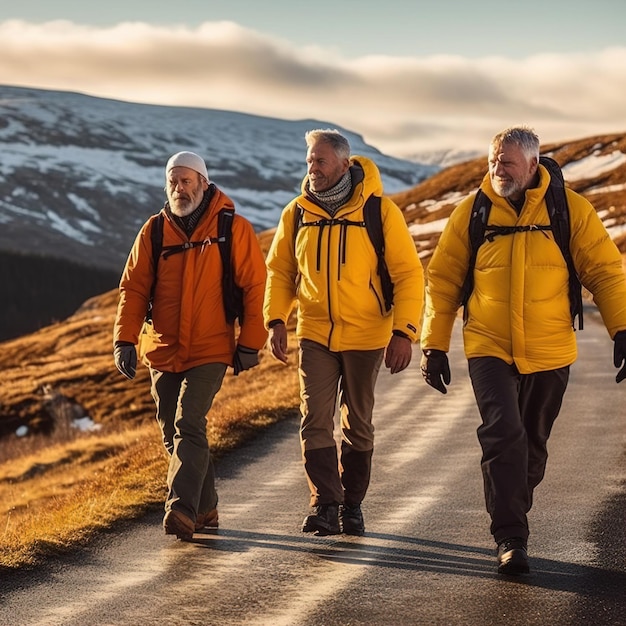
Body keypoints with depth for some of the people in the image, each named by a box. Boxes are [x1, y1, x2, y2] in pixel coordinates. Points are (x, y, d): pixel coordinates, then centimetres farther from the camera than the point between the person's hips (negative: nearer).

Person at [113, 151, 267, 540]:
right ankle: (205, 508, 20)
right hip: (163, 351, 5)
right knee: (172, 431, 8)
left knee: (189, 426, -17)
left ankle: (182, 509, -21)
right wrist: (126, 340, -4)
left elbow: (255, 287, -1)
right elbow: (133, 288, 7)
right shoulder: (154, 232, 6)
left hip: (210, 351, -4)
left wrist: (250, 343, -4)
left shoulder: (233, 229, -3)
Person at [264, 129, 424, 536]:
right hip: (315, 335, 2)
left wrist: (404, 332, -15)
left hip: (365, 336, -2)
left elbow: (409, 274, -6)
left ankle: (352, 506, 21)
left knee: (358, 425, 10)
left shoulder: (380, 211, -8)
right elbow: (280, 271, 10)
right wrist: (277, 320, -4)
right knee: (315, 421, -10)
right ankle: (325, 505, -10)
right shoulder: (297, 213, 1)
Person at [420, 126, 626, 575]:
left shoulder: (571, 210, -3)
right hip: (489, 349, -1)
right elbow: (443, 280, 6)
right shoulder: (471, 213, -1)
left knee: (532, 445, 13)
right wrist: (434, 345, 3)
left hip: (549, 353, 1)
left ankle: (512, 519, 33)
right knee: (503, 436, -17)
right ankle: (511, 539, -13)